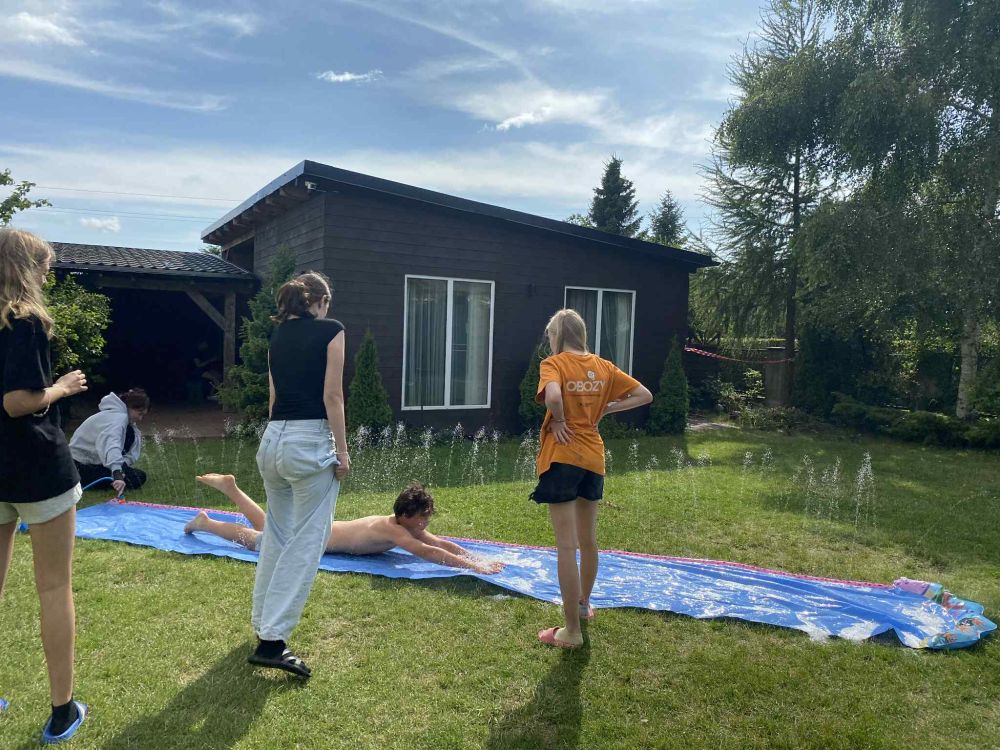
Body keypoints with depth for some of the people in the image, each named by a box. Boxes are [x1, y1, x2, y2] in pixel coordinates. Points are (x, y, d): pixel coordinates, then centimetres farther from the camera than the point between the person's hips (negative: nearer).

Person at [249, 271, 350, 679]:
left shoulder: (278, 335, 15)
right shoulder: (330, 330, -4)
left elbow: (274, 396, 17)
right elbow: (332, 395, -10)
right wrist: (342, 450, -6)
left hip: (273, 439, 7)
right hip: (310, 441, -7)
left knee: (276, 534, 20)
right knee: (306, 540, -1)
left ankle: (263, 622, 32)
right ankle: (272, 639, -3)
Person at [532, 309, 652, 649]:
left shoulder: (553, 363, -10)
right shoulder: (603, 366, 7)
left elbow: (553, 395, -32)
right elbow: (644, 395, 10)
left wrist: (559, 421, -13)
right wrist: (603, 409, 7)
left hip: (561, 458, -6)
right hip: (593, 459, 6)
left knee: (566, 547, 0)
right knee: (588, 540, 22)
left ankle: (572, 631, 7)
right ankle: (584, 602, 43)